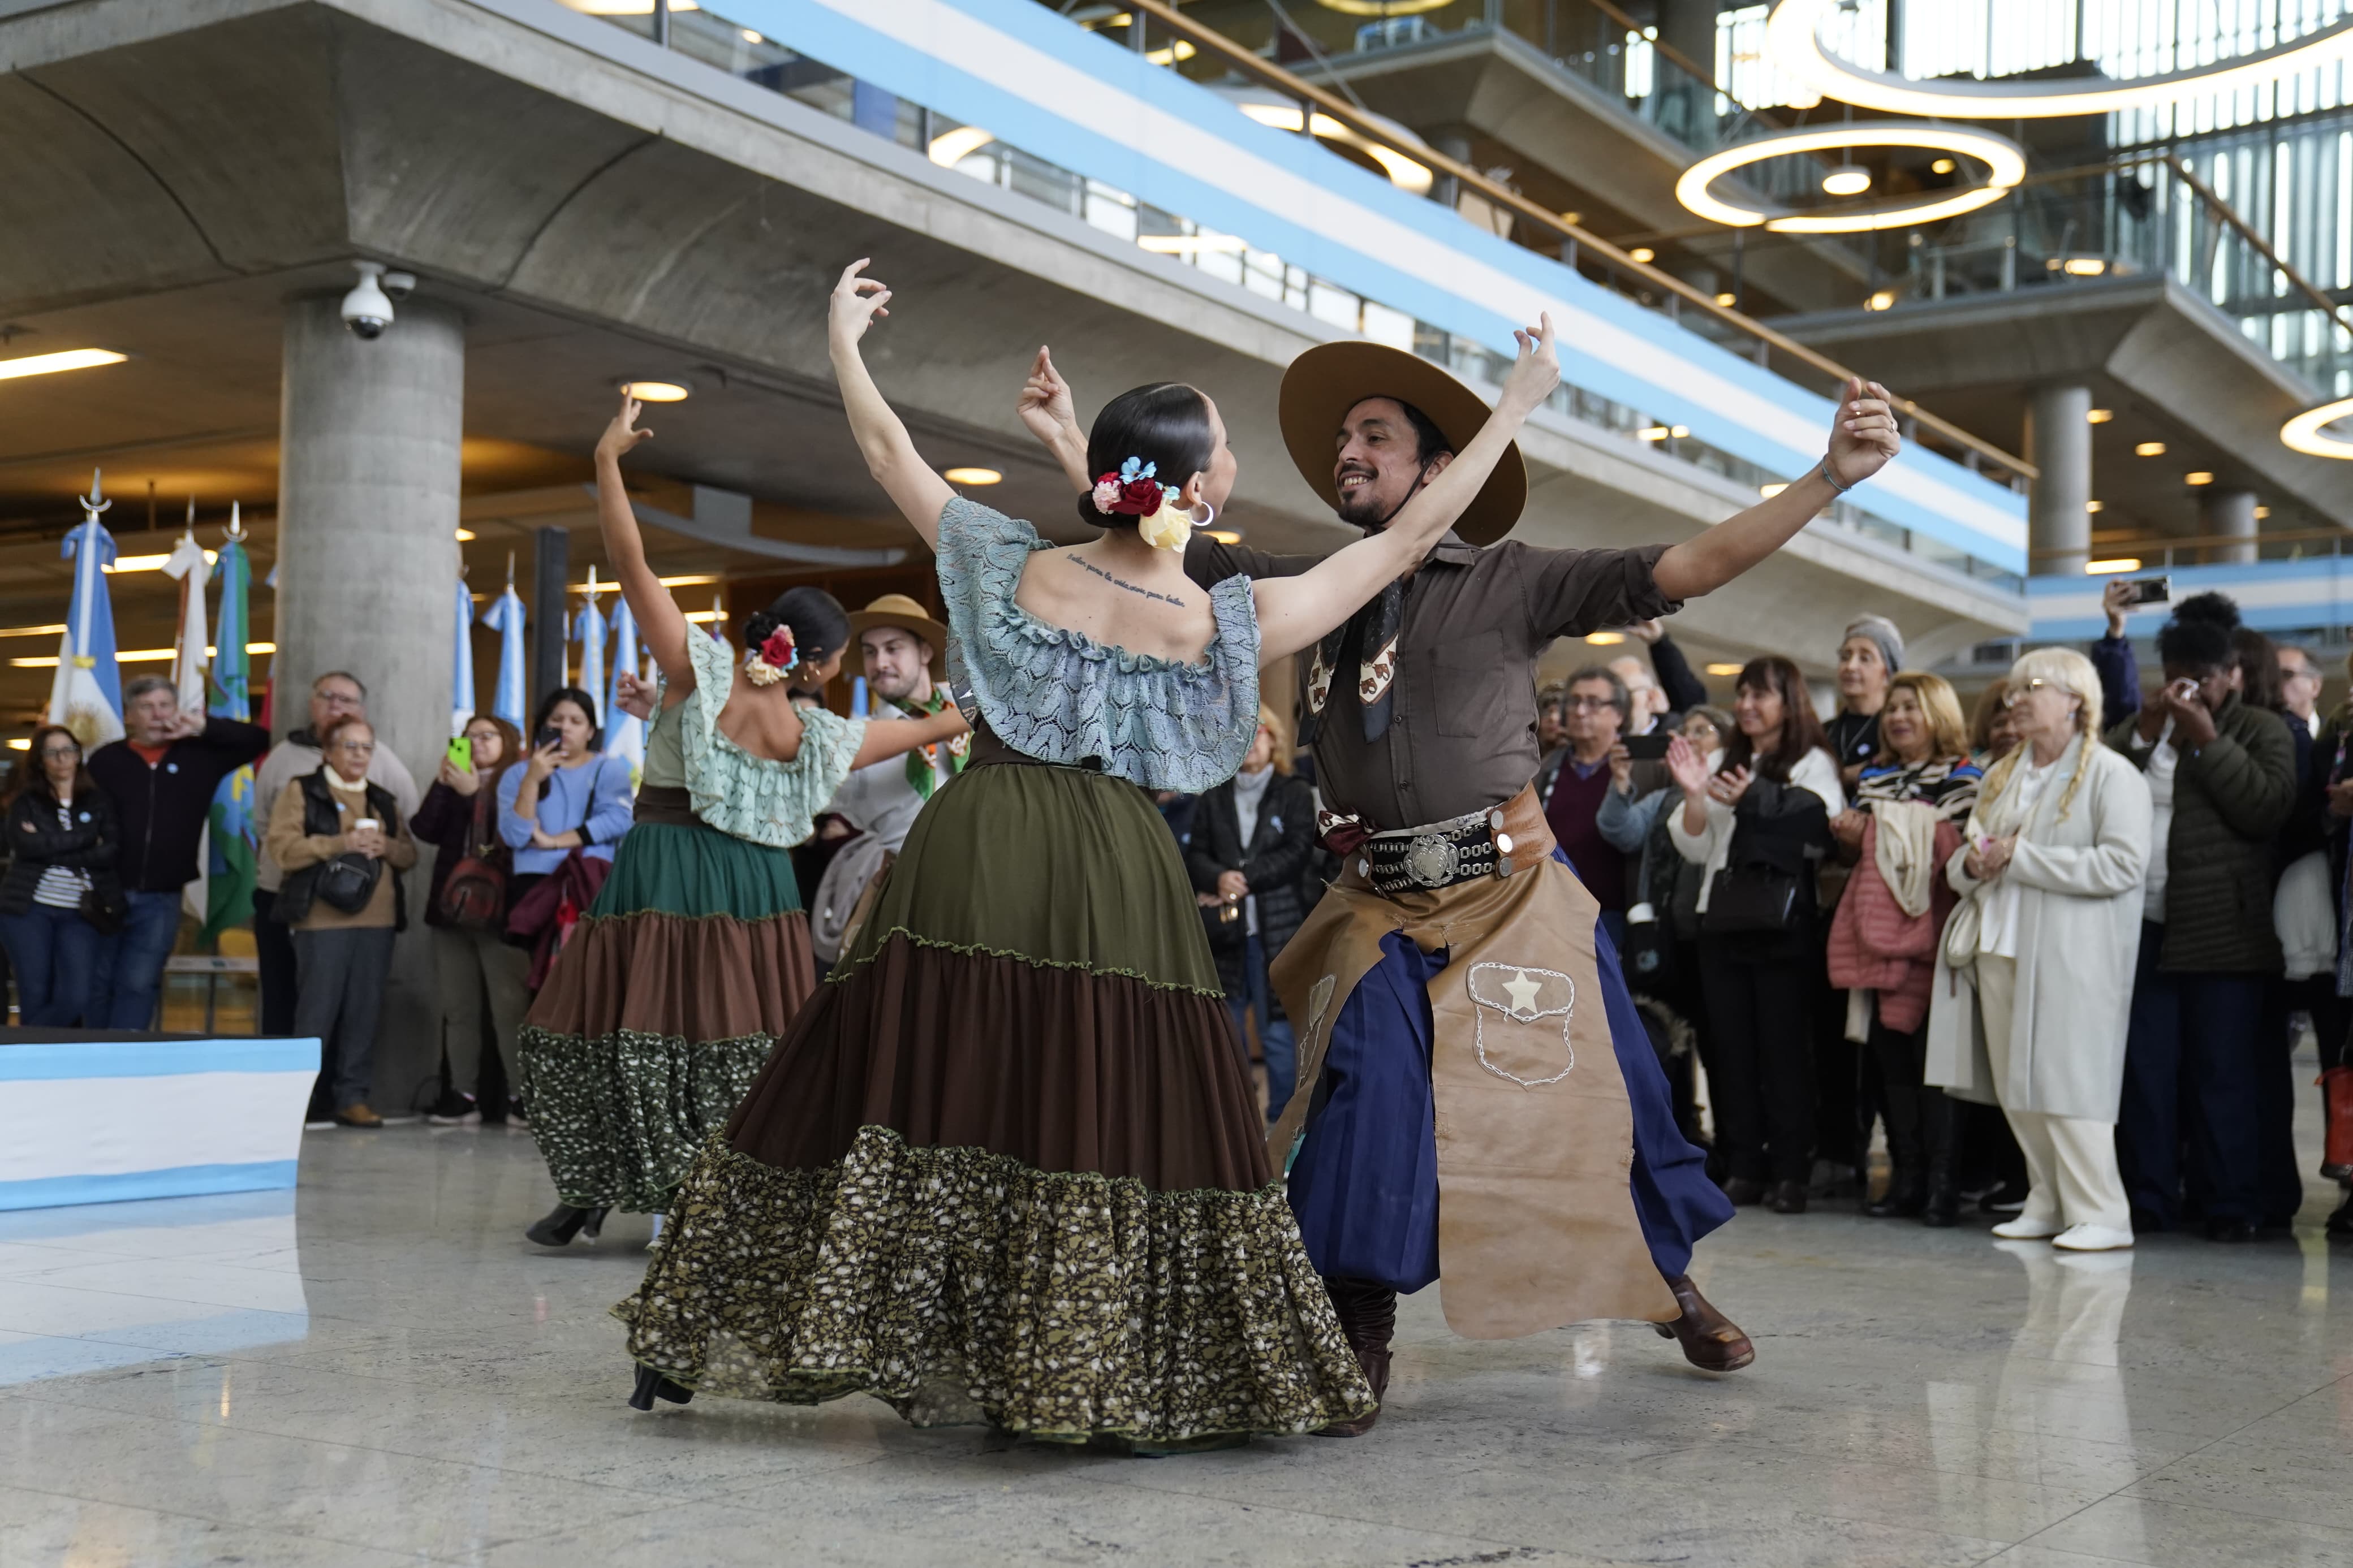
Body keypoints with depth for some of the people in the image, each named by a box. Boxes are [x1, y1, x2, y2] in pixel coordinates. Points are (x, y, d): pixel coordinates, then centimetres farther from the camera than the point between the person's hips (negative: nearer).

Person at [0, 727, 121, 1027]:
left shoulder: (100, 801, 10)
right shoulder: (26, 802, 10)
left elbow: (111, 853, -5)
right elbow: (27, 845, -9)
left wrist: (50, 850, -8)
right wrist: (87, 841, -6)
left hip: (80, 913, 0)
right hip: (29, 909, 0)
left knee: (78, 999, -12)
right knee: (35, 998, -2)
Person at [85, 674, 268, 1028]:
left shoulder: (199, 755, 5)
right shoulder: (105, 760, 2)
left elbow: (259, 740, 5)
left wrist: (205, 728, -7)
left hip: (161, 900, 0)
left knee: (138, 985, -1)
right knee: (97, 986, 3)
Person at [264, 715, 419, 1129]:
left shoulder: (384, 800, 21)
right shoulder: (301, 791, 5)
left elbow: (410, 853, 17)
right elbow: (281, 847, -7)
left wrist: (387, 846, -6)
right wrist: (340, 843, -17)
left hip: (377, 922, 5)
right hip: (323, 920, -5)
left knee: (365, 1012, 3)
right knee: (317, 1011, -5)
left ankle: (352, 1097, 9)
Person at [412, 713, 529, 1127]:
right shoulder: (453, 784, 17)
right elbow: (425, 830, 6)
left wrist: (474, 794, -15)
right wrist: (441, 785, -3)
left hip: (499, 909, -6)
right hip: (452, 907, 6)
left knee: (510, 1006, -8)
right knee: (458, 1008, 6)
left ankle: (520, 1094, -5)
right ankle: (463, 1095, 10)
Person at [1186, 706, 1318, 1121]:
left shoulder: (1295, 794, 5)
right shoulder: (1212, 799, 13)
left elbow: (1297, 853, -6)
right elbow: (1195, 855, 6)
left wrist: (1246, 878, -15)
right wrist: (1219, 878, -16)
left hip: (1276, 930, -3)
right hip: (1225, 929, 3)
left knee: (1278, 1032, -2)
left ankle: (1281, 1122, 7)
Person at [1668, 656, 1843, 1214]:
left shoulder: (1813, 765, 2)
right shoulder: (1723, 764, 17)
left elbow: (1820, 837, -12)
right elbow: (1695, 849, 12)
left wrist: (1755, 801, -20)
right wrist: (1693, 795, -5)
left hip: (1784, 925, -5)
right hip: (1723, 921, 5)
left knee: (1784, 1044, -5)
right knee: (1732, 1047, 5)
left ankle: (1790, 1172, 0)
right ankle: (1743, 1168, 9)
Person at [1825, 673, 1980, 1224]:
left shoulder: (1962, 778, 2)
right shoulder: (1874, 777, 18)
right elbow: (1852, 855, 21)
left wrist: (1881, 832, -17)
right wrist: (1848, 838, 0)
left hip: (1931, 934, -5)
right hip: (1879, 932, 5)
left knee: (1931, 1053, -8)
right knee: (1888, 1052, 5)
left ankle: (1942, 1181, -3)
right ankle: (1905, 1178, 11)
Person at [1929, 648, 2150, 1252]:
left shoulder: (2110, 773, -4)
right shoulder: (2002, 776, 19)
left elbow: (2122, 863, -17)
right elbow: (1960, 862, 24)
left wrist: (2020, 857, -16)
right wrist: (1971, 864, -2)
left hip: (2070, 956, -7)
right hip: (1999, 948, 7)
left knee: (2066, 1083, -10)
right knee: (2016, 1089, 7)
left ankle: (2100, 1215, -4)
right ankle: (2048, 1204, 15)